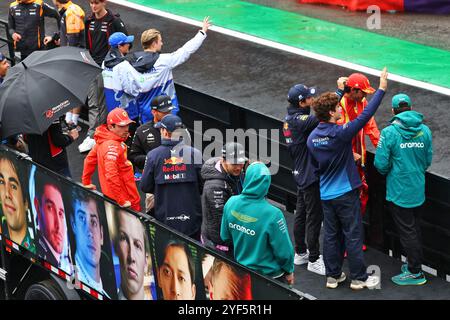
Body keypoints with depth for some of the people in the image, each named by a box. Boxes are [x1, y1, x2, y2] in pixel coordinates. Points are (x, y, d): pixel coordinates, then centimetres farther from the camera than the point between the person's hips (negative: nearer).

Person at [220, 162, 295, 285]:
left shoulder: (231, 203, -14)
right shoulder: (272, 214, -28)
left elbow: (225, 237, 2)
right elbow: (284, 250, -17)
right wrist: (289, 271, 0)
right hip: (270, 274, -5)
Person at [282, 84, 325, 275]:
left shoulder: (289, 119, 4)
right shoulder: (300, 121, -24)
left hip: (300, 173, 10)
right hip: (311, 176, -10)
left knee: (301, 214, 19)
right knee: (314, 218, 0)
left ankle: (300, 253, 31)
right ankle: (314, 260, 8)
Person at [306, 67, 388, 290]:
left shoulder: (312, 137, -1)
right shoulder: (340, 134, -22)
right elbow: (365, 115, -21)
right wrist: (382, 88, -15)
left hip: (326, 194, 6)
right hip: (346, 192, -6)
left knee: (331, 235, 13)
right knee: (353, 236, 4)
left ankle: (333, 276, 20)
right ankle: (359, 278, 11)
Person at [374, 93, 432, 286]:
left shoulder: (389, 132, -17)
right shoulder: (425, 131, -4)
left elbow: (381, 164, -16)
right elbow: (428, 160, 3)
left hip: (398, 191, -5)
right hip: (418, 189, 5)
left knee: (407, 232, 4)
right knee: (415, 228, 19)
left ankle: (415, 272, 10)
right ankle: (416, 264, 31)